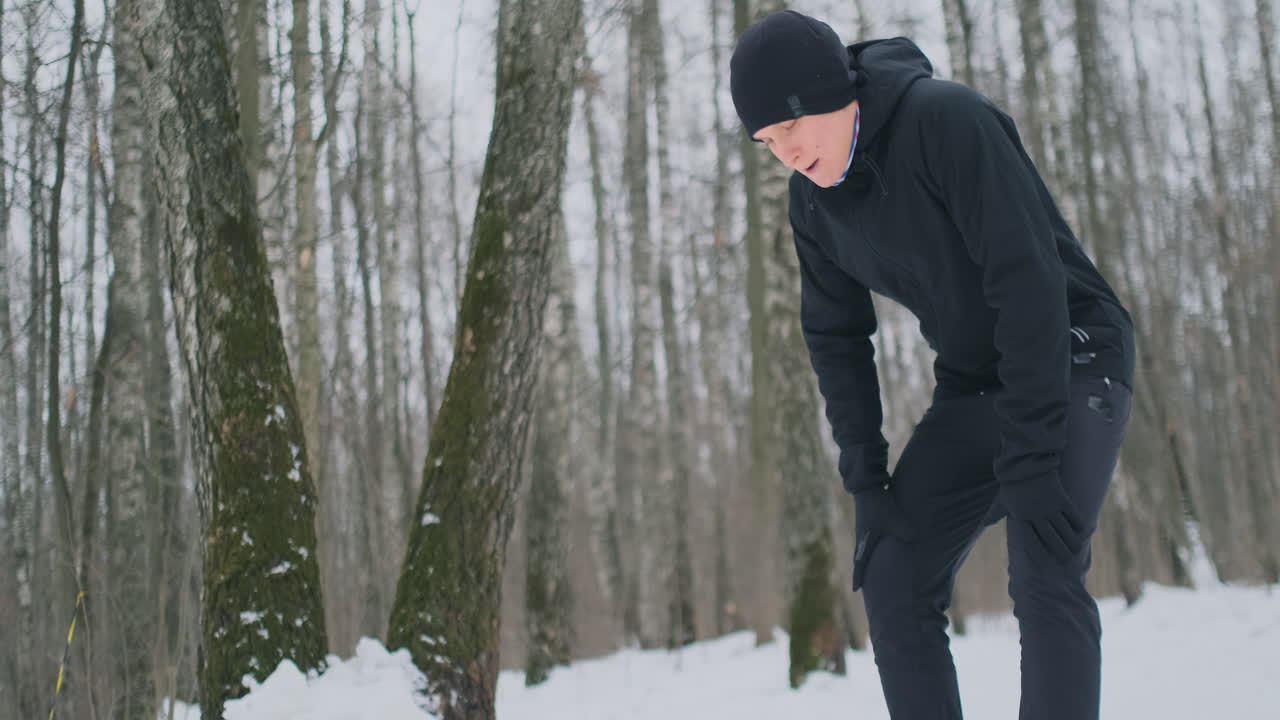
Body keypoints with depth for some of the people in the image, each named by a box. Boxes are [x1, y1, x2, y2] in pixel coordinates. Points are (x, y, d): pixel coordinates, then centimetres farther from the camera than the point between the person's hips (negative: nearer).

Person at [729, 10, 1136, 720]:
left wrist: (1028, 458, -27)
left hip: (1071, 361, -7)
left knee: (1043, 577, -23)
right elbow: (835, 337, 6)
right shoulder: (814, 201, -2)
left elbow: (1029, 281, -27)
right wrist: (865, 480, -2)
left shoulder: (949, 120, -24)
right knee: (893, 576, -3)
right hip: (970, 385, 7)